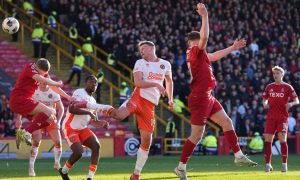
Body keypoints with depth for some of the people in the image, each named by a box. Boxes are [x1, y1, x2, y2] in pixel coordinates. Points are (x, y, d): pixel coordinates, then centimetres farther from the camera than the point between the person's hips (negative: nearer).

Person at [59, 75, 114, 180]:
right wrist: (88, 112, -30)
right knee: (78, 152, -23)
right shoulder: (79, 93, -11)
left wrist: (102, 123, -1)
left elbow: (93, 119, 21)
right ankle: (64, 171, 7)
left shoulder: (93, 101, 16)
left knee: (96, 146, -15)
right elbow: (71, 109, -25)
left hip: (82, 129, 8)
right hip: (70, 128, -8)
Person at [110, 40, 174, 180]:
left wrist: (170, 99, 23)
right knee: (119, 115, -37)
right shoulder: (140, 63, 3)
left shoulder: (165, 64, 14)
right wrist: (156, 84, -18)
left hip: (149, 106, 3)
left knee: (146, 141, 2)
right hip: (138, 98, -3)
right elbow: (138, 82, -10)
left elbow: (169, 81, 31)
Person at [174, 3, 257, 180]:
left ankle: (239, 156, 15)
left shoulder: (198, 54, 15)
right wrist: (205, 16, -29)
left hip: (208, 97, 10)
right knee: (197, 135, -5)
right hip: (200, 98, -10)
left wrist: (232, 48, 35)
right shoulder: (195, 51, -14)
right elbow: (205, 37, -32)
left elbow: (214, 56, 31)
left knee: (227, 122, 11)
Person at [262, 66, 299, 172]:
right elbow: (264, 99, 20)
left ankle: (284, 164, -5)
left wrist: (291, 104, -22)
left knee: (282, 139, -13)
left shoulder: (287, 87, 1)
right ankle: (268, 164, 4)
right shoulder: (269, 87, 11)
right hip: (271, 117, 3)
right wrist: (265, 104, -3)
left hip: (282, 117, -3)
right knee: (267, 140, -3)